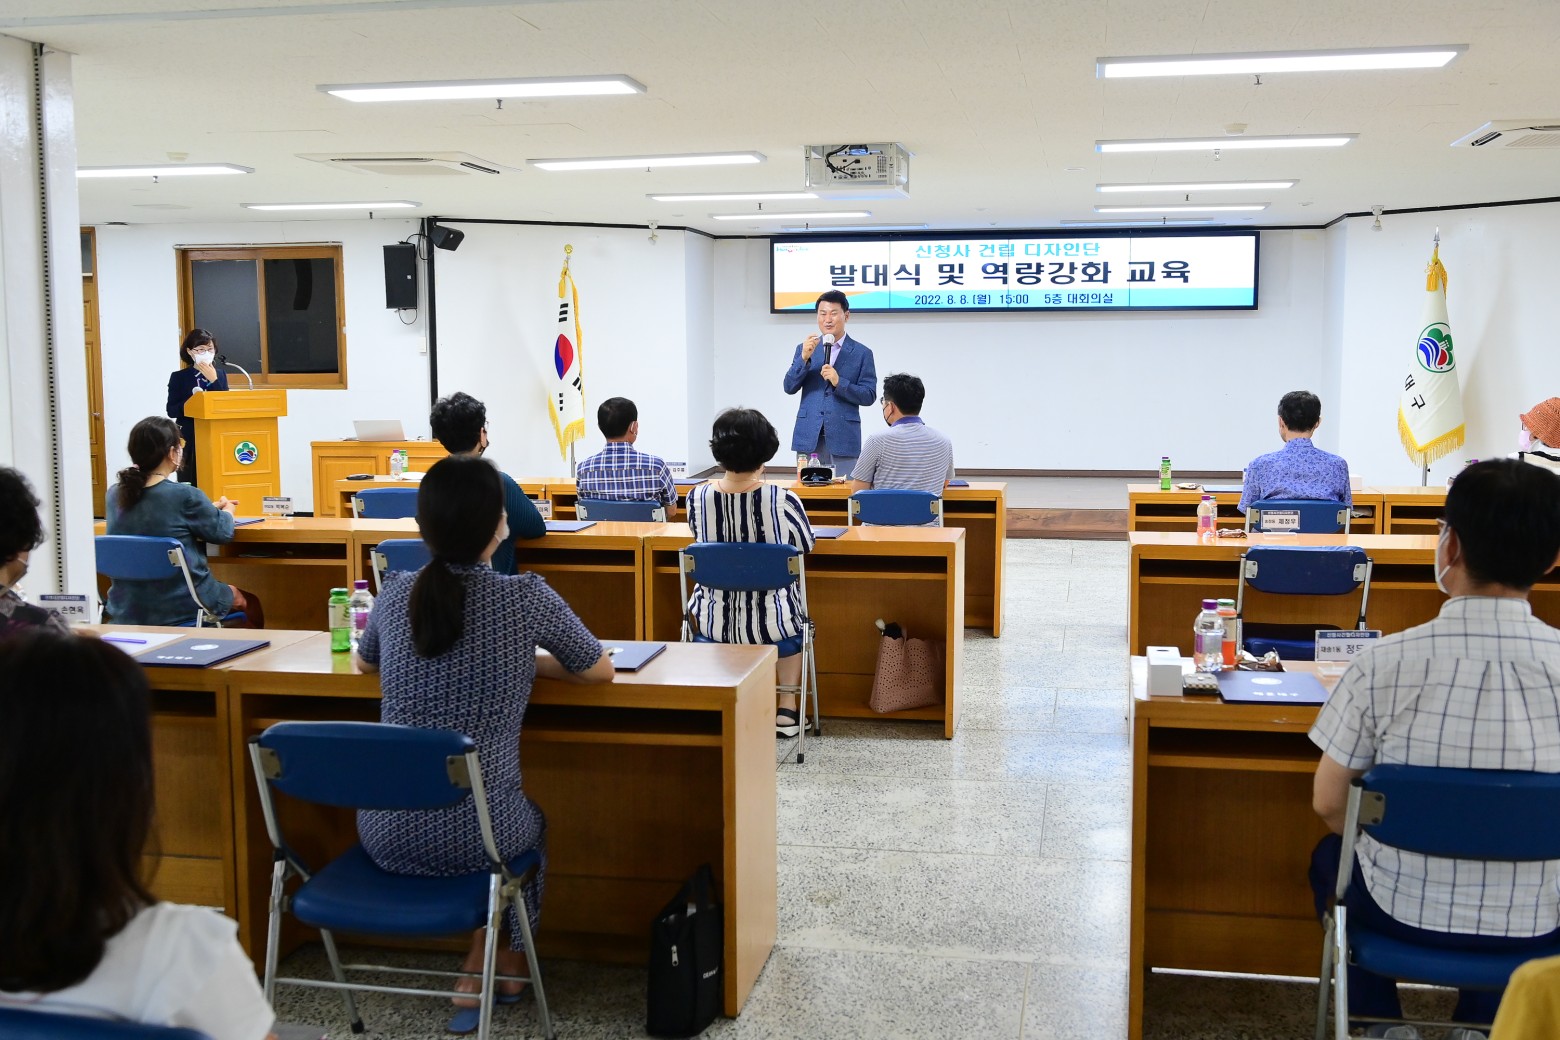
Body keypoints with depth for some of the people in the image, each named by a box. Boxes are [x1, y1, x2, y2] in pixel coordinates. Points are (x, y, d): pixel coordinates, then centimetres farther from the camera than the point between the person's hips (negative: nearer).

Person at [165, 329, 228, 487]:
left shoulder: (220, 374, 11)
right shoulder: (179, 377, 3)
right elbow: (171, 411, -2)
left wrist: (213, 380, -8)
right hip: (189, 439, -2)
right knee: (190, 484, -3)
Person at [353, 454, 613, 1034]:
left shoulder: (396, 593, 1)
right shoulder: (526, 599, -10)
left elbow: (365, 663, 23)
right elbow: (601, 670, 6)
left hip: (387, 834, 4)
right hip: (476, 835, -3)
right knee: (530, 822, 33)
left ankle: (486, 969, 38)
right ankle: (496, 964, 31)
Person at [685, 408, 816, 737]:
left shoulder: (698, 497, -12)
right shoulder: (783, 500, -19)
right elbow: (806, 544, 2)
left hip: (713, 623, 2)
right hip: (771, 625, -2)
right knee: (795, 616, 36)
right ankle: (786, 709, 33)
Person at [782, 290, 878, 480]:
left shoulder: (862, 353, 4)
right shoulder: (804, 348, 11)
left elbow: (869, 396, -1)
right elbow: (789, 387, 2)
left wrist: (839, 382, -16)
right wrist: (804, 357, -13)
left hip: (843, 438, -2)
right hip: (808, 437, 2)